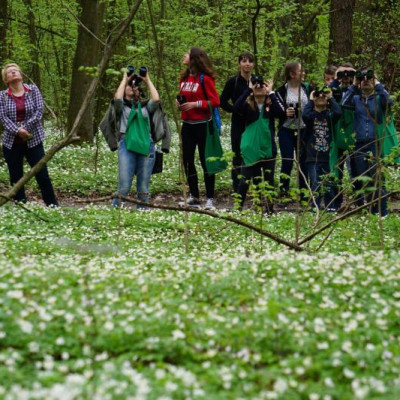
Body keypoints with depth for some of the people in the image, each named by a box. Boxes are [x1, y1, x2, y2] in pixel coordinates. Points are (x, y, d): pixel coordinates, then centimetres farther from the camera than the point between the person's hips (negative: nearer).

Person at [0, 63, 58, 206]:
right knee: (16, 179, 5)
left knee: (42, 175, -2)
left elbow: (39, 111, -5)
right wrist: (17, 131, -21)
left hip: (33, 140, -1)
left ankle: (53, 206, 6)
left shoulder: (33, 90, 3)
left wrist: (25, 128, -14)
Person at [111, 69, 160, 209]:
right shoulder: (121, 106, 14)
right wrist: (124, 79, 5)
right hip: (127, 145, -3)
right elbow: (117, 98, -8)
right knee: (124, 187, -12)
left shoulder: (145, 106, 21)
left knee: (143, 188, 1)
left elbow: (156, 99, 1)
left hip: (146, 145, 3)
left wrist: (148, 81, 11)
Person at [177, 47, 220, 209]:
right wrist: (180, 103, 2)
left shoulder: (205, 78, -10)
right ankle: (194, 196, 18)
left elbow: (215, 101, -12)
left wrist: (196, 104, -19)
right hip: (187, 124, 7)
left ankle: (210, 198, 5)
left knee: (205, 160, -1)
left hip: (202, 124, -7)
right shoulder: (184, 77, 10)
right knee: (187, 160, 7)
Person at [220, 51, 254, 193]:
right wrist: (237, 110, -14)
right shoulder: (233, 82, -2)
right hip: (239, 125, -2)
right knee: (238, 156, 1)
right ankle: (237, 188, 7)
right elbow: (223, 102, -1)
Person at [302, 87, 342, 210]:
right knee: (316, 185, -9)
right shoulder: (311, 115, 3)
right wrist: (310, 100, -6)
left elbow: (338, 112, -16)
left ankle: (331, 209, 14)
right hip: (313, 158, -2)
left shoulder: (329, 115, 6)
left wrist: (331, 98, -4)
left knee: (328, 186, 6)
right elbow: (305, 115, -21)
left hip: (327, 157, 2)